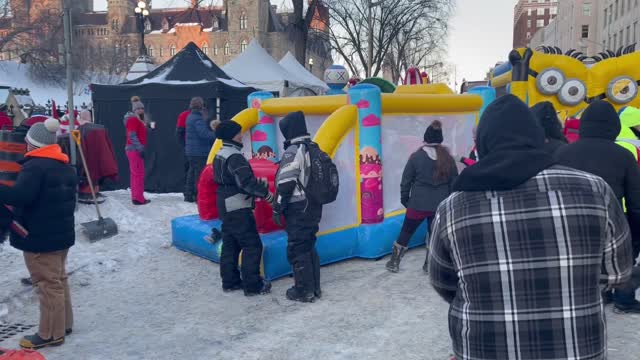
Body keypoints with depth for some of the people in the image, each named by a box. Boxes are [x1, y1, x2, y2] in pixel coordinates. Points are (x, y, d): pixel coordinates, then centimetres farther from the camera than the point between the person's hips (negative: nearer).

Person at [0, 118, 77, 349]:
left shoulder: (34, 166, -19)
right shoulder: (65, 166, 11)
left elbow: (21, 195, -30)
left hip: (40, 237, -9)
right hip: (62, 233, 9)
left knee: (48, 284, -1)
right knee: (58, 280, 19)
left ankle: (51, 333, 8)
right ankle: (64, 323, 29)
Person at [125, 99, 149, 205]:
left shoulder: (139, 120, 19)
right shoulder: (133, 120, -11)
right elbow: (132, 136, -20)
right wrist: (140, 148, -25)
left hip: (137, 150, 10)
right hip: (134, 150, -10)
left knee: (135, 174, 13)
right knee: (139, 174, -9)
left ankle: (136, 197, 19)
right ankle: (138, 198, -7)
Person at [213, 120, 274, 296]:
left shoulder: (219, 155, 12)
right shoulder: (235, 156, -19)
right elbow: (247, 182, -25)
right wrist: (266, 193, -14)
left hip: (226, 207, 10)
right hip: (238, 209, -10)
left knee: (230, 245, 15)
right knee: (252, 245, -3)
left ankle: (230, 281, 23)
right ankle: (253, 285, 2)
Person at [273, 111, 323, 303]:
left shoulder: (293, 151, -17)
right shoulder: (314, 148, 10)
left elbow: (286, 184, -20)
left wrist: (277, 209, -12)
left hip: (298, 209, -9)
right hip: (313, 207, 9)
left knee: (297, 249, 1)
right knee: (309, 247, 17)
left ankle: (304, 291, 9)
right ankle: (314, 288, 24)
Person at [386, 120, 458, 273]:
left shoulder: (416, 156, -8)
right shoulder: (448, 158, 1)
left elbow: (406, 181, -3)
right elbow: (454, 183, 8)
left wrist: (404, 199, 10)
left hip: (418, 204, -2)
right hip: (440, 205, 2)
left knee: (406, 232, 12)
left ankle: (394, 263, 21)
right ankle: (430, 265, 22)